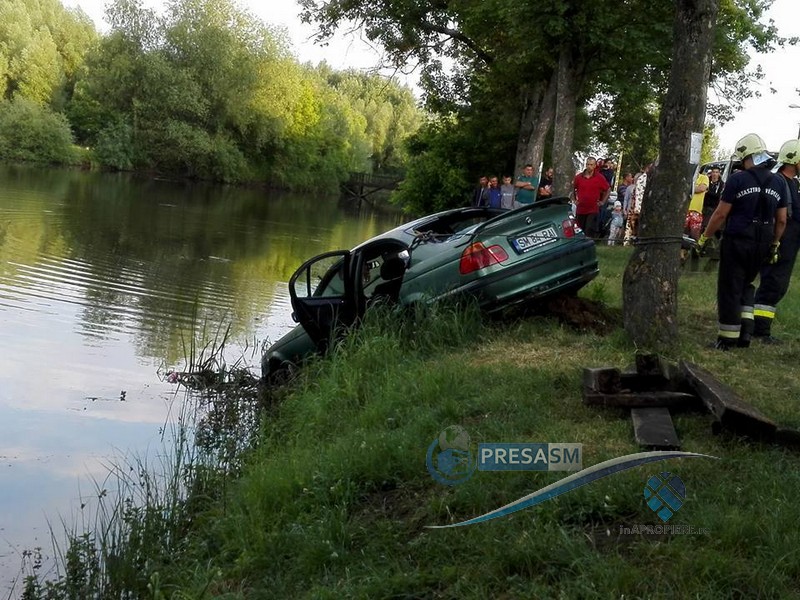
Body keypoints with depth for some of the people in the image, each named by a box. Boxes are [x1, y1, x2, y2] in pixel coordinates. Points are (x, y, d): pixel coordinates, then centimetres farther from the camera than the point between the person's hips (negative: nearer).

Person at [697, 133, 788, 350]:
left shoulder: (738, 179, -10)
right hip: (761, 246, 5)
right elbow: (781, 220, 11)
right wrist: (774, 245, 23)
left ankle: (727, 339, 6)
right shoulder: (778, 183, 7)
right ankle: (746, 329, 11)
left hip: (737, 242, -5)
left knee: (730, 289, 3)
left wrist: (704, 238, 0)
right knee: (746, 285, 22)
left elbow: (721, 214, -9)